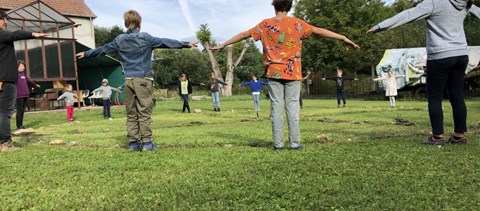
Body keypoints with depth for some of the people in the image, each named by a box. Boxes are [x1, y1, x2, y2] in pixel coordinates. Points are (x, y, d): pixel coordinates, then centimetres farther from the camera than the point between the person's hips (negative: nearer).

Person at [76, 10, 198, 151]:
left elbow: (103, 49, 22)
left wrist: (86, 54, 38)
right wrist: (186, 44, 0)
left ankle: (133, 143, 10)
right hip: (143, 79, -4)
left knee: (131, 113, 8)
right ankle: (146, 143, -2)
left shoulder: (119, 40, 10)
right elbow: (165, 42, -3)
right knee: (144, 112, -3)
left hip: (129, 80, 4)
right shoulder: (145, 37, -3)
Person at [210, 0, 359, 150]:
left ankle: (278, 143, 4)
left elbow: (244, 34, 8)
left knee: (276, 107, 3)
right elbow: (319, 31, -1)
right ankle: (295, 143, 5)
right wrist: (343, 38, 5)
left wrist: (223, 45, 18)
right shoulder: (297, 23, -2)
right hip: (292, 73, -1)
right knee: (293, 107, 3)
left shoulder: (265, 25, 2)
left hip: (274, 73, 1)